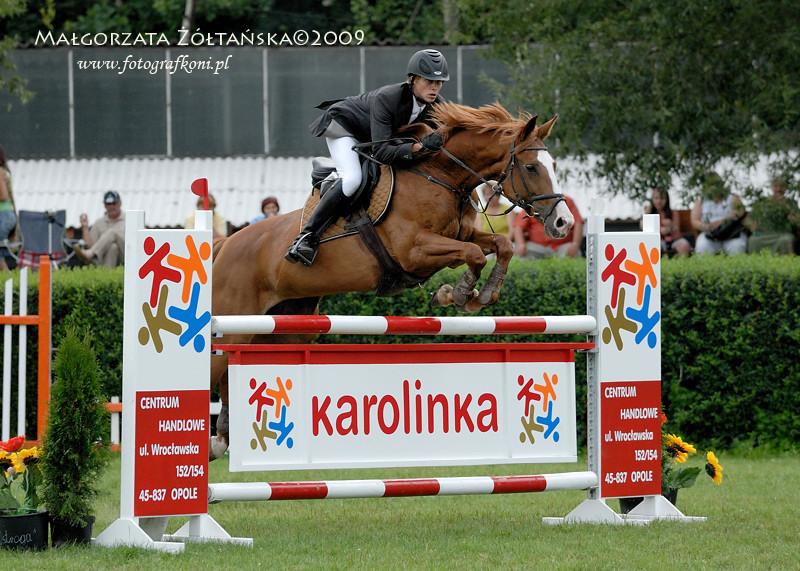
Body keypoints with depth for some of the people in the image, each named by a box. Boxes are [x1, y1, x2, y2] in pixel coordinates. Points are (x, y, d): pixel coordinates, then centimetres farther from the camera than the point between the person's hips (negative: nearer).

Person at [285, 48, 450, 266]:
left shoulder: (438, 107, -20)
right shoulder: (385, 98, -39)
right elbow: (381, 152, -44)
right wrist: (419, 147, -55)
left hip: (368, 138, 8)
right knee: (352, 178, -30)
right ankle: (307, 236, -30)